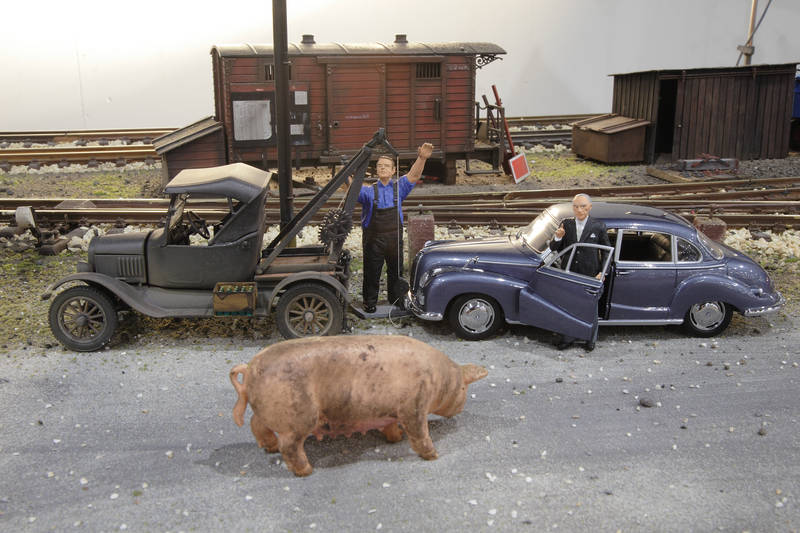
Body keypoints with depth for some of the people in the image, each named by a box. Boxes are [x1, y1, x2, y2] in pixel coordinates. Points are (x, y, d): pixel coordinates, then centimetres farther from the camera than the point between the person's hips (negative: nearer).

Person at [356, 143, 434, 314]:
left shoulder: (399, 188, 7)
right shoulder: (369, 191, 2)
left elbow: (414, 175, -7)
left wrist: (422, 158, -24)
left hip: (394, 238, 2)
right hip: (373, 240, -2)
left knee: (396, 272, 12)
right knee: (371, 273, 5)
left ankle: (398, 302, 25)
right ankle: (370, 304, 17)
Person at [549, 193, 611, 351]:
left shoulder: (598, 226, -6)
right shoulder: (566, 225, 0)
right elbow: (554, 249, 2)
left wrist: (602, 272, -7)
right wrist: (558, 238, -19)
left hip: (590, 276, -2)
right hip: (569, 275, 2)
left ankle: (590, 338, 32)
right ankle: (569, 336, 29)